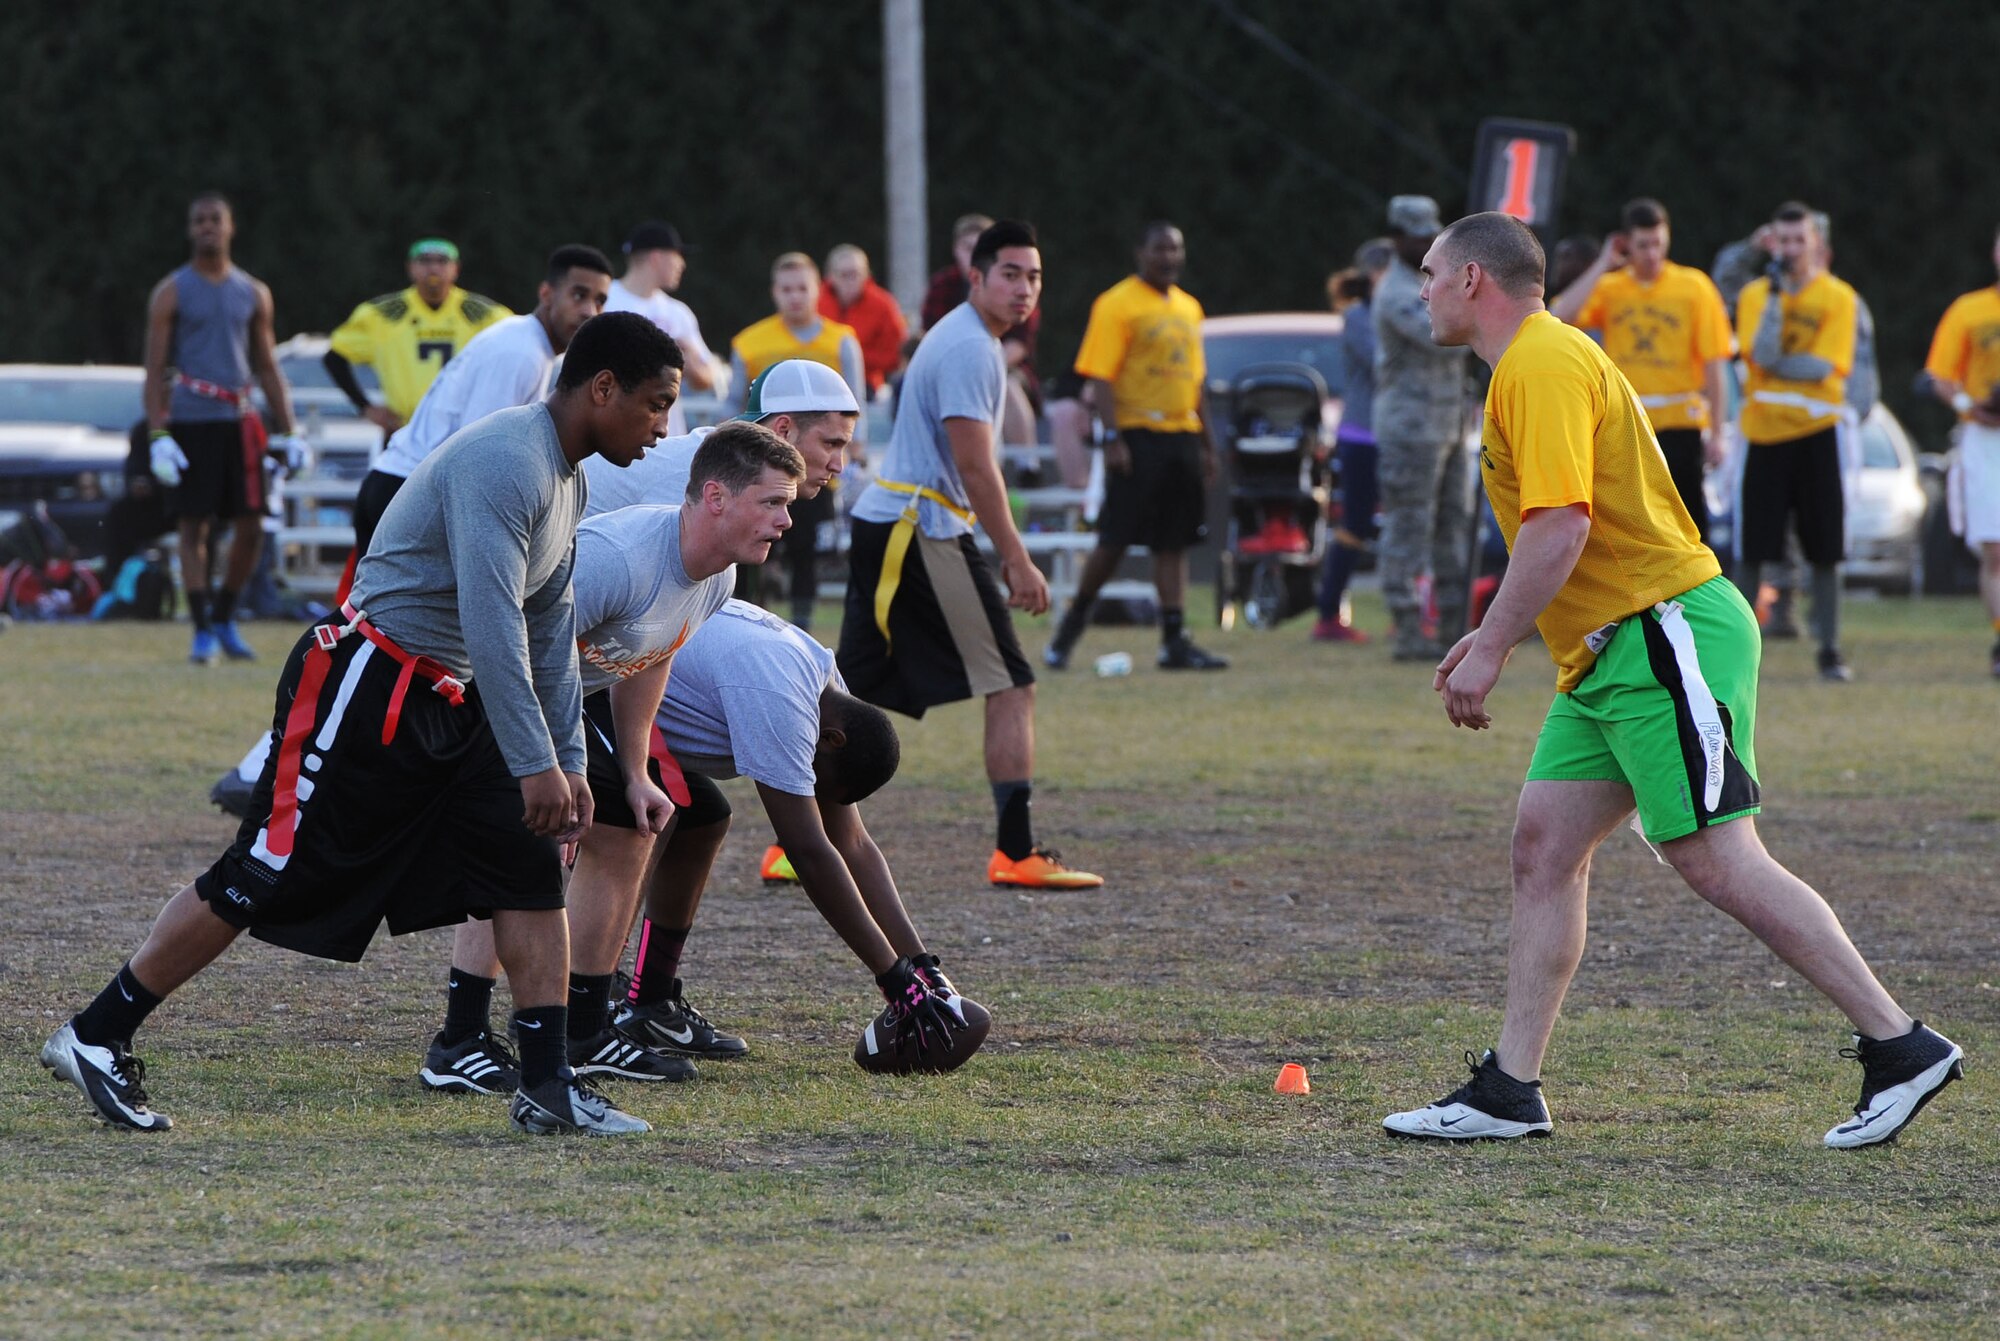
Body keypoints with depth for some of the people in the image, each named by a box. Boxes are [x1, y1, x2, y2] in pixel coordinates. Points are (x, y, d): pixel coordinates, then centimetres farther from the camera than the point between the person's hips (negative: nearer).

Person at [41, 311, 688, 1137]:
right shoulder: (506, 462, -21)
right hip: (363, 691, -10)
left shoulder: (567, 480, 12)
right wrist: (535, 764, -28)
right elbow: (492, 625, -28)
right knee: (267, 878, -5)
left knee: (531, 867, -1)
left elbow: (549, 633, 20)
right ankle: (95, 1038, 5)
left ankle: (546, 1088, -1)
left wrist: (568, 761, 16)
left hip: (450, 700, 10)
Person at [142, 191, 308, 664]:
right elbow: (155, 370, 0)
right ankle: (202, 630, 0)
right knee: (194, 527, -4)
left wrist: (288, 432, 9)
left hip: (239, 421, 3)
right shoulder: (171, 293, 3)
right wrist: (157, 437, -10)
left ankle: (224, 618, 15)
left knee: (249, 527, -2)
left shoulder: (253, 293, 13)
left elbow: (268, 368, 16)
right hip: (189, 423, -3)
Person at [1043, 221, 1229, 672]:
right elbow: (1100, 377, -11)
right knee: (1114, 541, -6)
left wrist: (1207, 443, 20)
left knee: (1174, 543, 4)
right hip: (1137, 436, -6)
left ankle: (1175, 641, 4)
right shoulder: (1117, 305, -6)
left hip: (1181, 436, 6)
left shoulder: (1188, 308, 16)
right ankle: (1073, 622, 10)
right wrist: (1112, 438, -20)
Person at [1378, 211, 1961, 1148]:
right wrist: (1496, 634, 24)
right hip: (1610, 654, 11)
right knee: (1544, 847, 6)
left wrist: (1491, 648, -19)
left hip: (1665, 638, -11)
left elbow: (1562, 525, -23)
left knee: (1718, 863, -11)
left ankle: (1900, 1046, -8)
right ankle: (1511, 1089, 6)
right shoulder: (1534, 362, 19)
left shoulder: (1542, 365, -13)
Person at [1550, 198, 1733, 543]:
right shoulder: (1608, 287, 5)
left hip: (1678, 427, -3)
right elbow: (1559, 317, -13)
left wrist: (1717, 434, -8)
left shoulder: (1694, 287, -2)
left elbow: (1715, 365, -3)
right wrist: (1602, 265, -8)